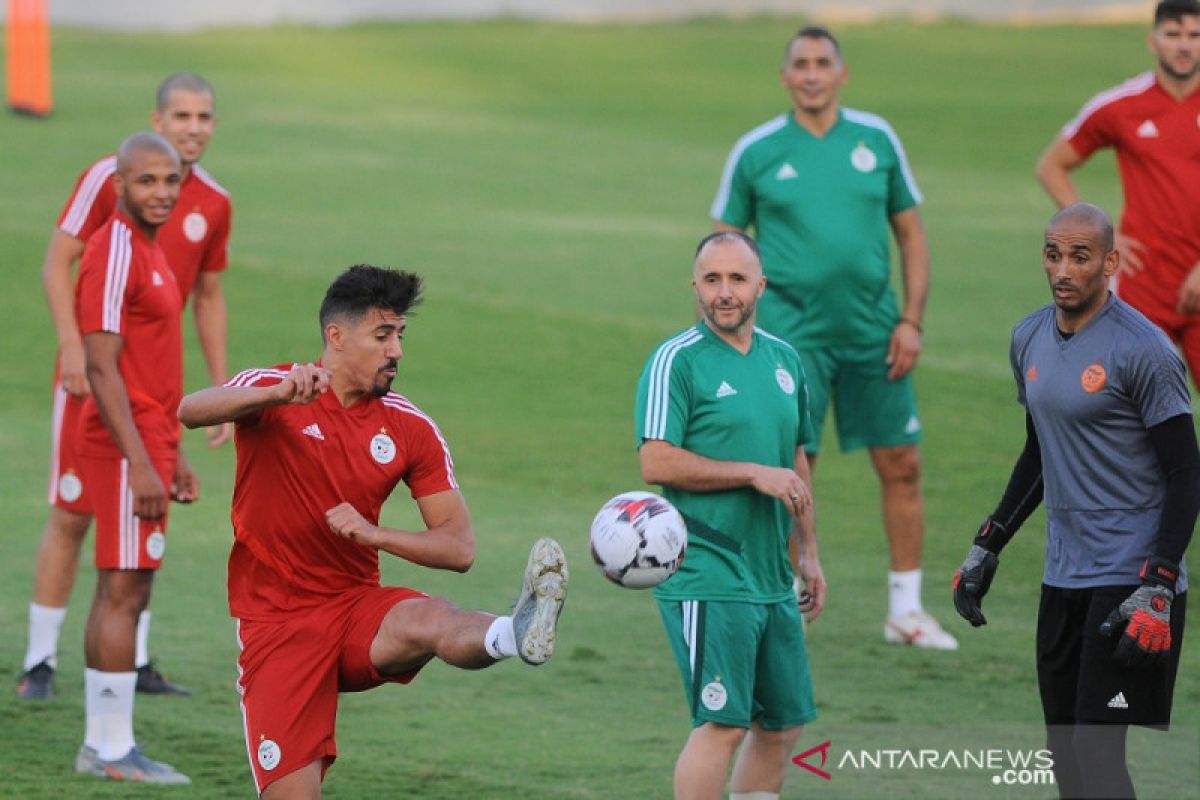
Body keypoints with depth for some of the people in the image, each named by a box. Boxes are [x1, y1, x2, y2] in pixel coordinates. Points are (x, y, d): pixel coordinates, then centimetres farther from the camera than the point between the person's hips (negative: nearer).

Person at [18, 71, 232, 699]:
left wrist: (221, 390, 12)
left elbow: (208, 298, 15)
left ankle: (134, 662, 13)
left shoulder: (214, 204, 6)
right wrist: (73, 343, -20)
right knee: (71, 513, -3)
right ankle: (40, 661, 3)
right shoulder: (110, 177, -9)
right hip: (93, 370, -4)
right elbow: (58, 260, -8)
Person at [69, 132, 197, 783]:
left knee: (120, 593, 11)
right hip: (126, 446, -10)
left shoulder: (149, 253, 16)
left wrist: (174, 457, 22)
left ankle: (100, 744, 14)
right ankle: (114, 748, -7)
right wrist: (140, 464, -23)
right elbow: (101, 369, -20)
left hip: (147, 444, 10)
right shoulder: (114, 254, -15)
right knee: (124, 593, -8)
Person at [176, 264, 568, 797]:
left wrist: (373, 534, -16)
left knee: (431, 619, -34)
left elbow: (459, 548, 1)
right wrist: (279, 393, -43)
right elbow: (190, 411, -27)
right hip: (277, 626, -2)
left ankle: (516, 634, -65)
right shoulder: (273, 393, -5)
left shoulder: (410, 428, 3)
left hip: (358, 612, 2)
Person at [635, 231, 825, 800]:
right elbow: (657, 463, -18)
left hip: (774, 580, 8)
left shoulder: (784, 360, 14)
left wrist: (808, 554, 20)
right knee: (723, 723, -12)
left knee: (784, 723, 11)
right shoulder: (676, 361, -8)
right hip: (707, 578, -7)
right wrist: (755, 474, -17)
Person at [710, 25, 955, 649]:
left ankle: (906, 610, 18)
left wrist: (911, 319, 1)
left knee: (901, 465, 6)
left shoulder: (876, 139, 5)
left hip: (873, 332, 3)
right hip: (793, 334, -3)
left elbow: (911, 231, 10)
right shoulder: (757, 151, -1)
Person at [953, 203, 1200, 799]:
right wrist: (986, 549, 19)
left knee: (1096, 750, -13)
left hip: (1130, 580, -8)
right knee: (1063, 751, 8)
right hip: (1063, 573, 8)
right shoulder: (1029, 338, 10)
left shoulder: (1142, 349, -13)